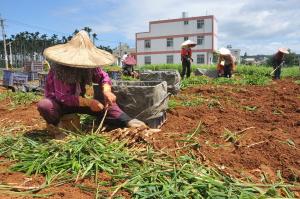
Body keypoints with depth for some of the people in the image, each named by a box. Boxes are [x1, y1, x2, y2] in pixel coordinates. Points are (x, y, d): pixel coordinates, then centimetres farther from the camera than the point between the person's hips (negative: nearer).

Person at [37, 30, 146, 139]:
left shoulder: (89, 66, -14)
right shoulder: (60, 69, -29)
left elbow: (103, 76, -3)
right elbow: (63, 97, -31)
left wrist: (107, 91, -25)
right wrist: (88, 102, -38)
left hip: (77, 102, 4)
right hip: (57, 103, -4)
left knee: (106, 104, -14)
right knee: (44, 105, -36)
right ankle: (54, 125, -8)